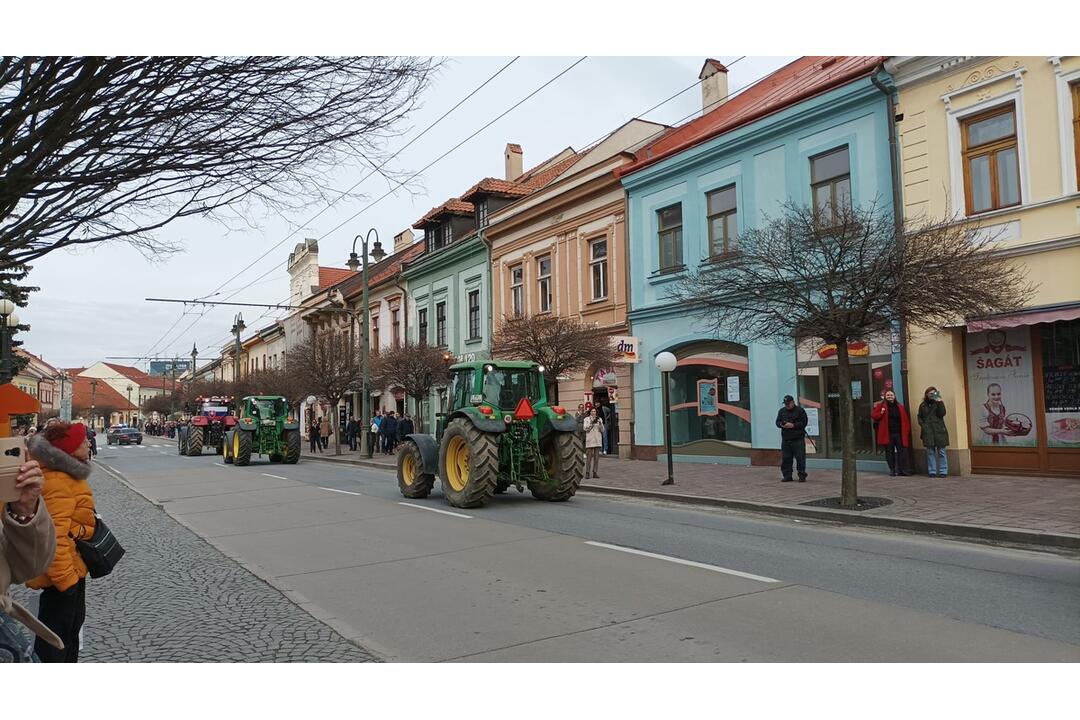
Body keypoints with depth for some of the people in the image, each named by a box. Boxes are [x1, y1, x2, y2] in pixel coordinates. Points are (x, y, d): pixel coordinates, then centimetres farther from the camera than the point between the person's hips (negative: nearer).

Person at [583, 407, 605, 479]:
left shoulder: (600, 419, 12)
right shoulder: (586, 419, 2)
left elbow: (602, 430, 7)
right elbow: (585, 428, -10)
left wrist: (600, 424, -11)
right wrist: (592, 423, -19)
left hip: (598, 440, 4)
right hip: (590, 440, -4)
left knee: (596, 457, 3)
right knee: (589, 456, -7)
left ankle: (594, 473, 7)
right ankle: (587, 472, -3)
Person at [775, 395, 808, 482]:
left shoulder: (800, 410, 0)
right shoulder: (781, 411, 15)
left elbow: (804, 423, -6)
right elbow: (777, 422, 16)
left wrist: (793, 425, -16)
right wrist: (781, 424, -7)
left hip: (798, 439, -4)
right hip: (785, 439, 4)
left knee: (800, 458, -4)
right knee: (786, 458, 5)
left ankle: (802, 476, 3)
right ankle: (787, 476, 11)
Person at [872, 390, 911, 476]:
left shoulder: (900, 407, 11)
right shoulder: (881, 406, 4)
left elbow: (905, 420, 10)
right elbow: (873, 415, 2)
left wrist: (907, 430, 2)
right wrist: (881, 413, -16)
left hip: (899, 433, 2)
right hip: (887, 434, -2)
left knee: (902, 451, -5)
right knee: (890, 452, 3)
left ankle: (902, 470, 1)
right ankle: (892, 470, 12)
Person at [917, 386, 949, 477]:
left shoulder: (939, 403, 7)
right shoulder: (922, 405, 12)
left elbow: (942, 413, -8)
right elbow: (920, 417, 13)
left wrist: (939, 402, -14)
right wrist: (922, 425, -4)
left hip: (939, 430, -1)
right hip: (927, 431, 1)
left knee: (941, 451, -1)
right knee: (930, 451, 2)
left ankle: (943, 471, 2)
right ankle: (932, 471, 6)